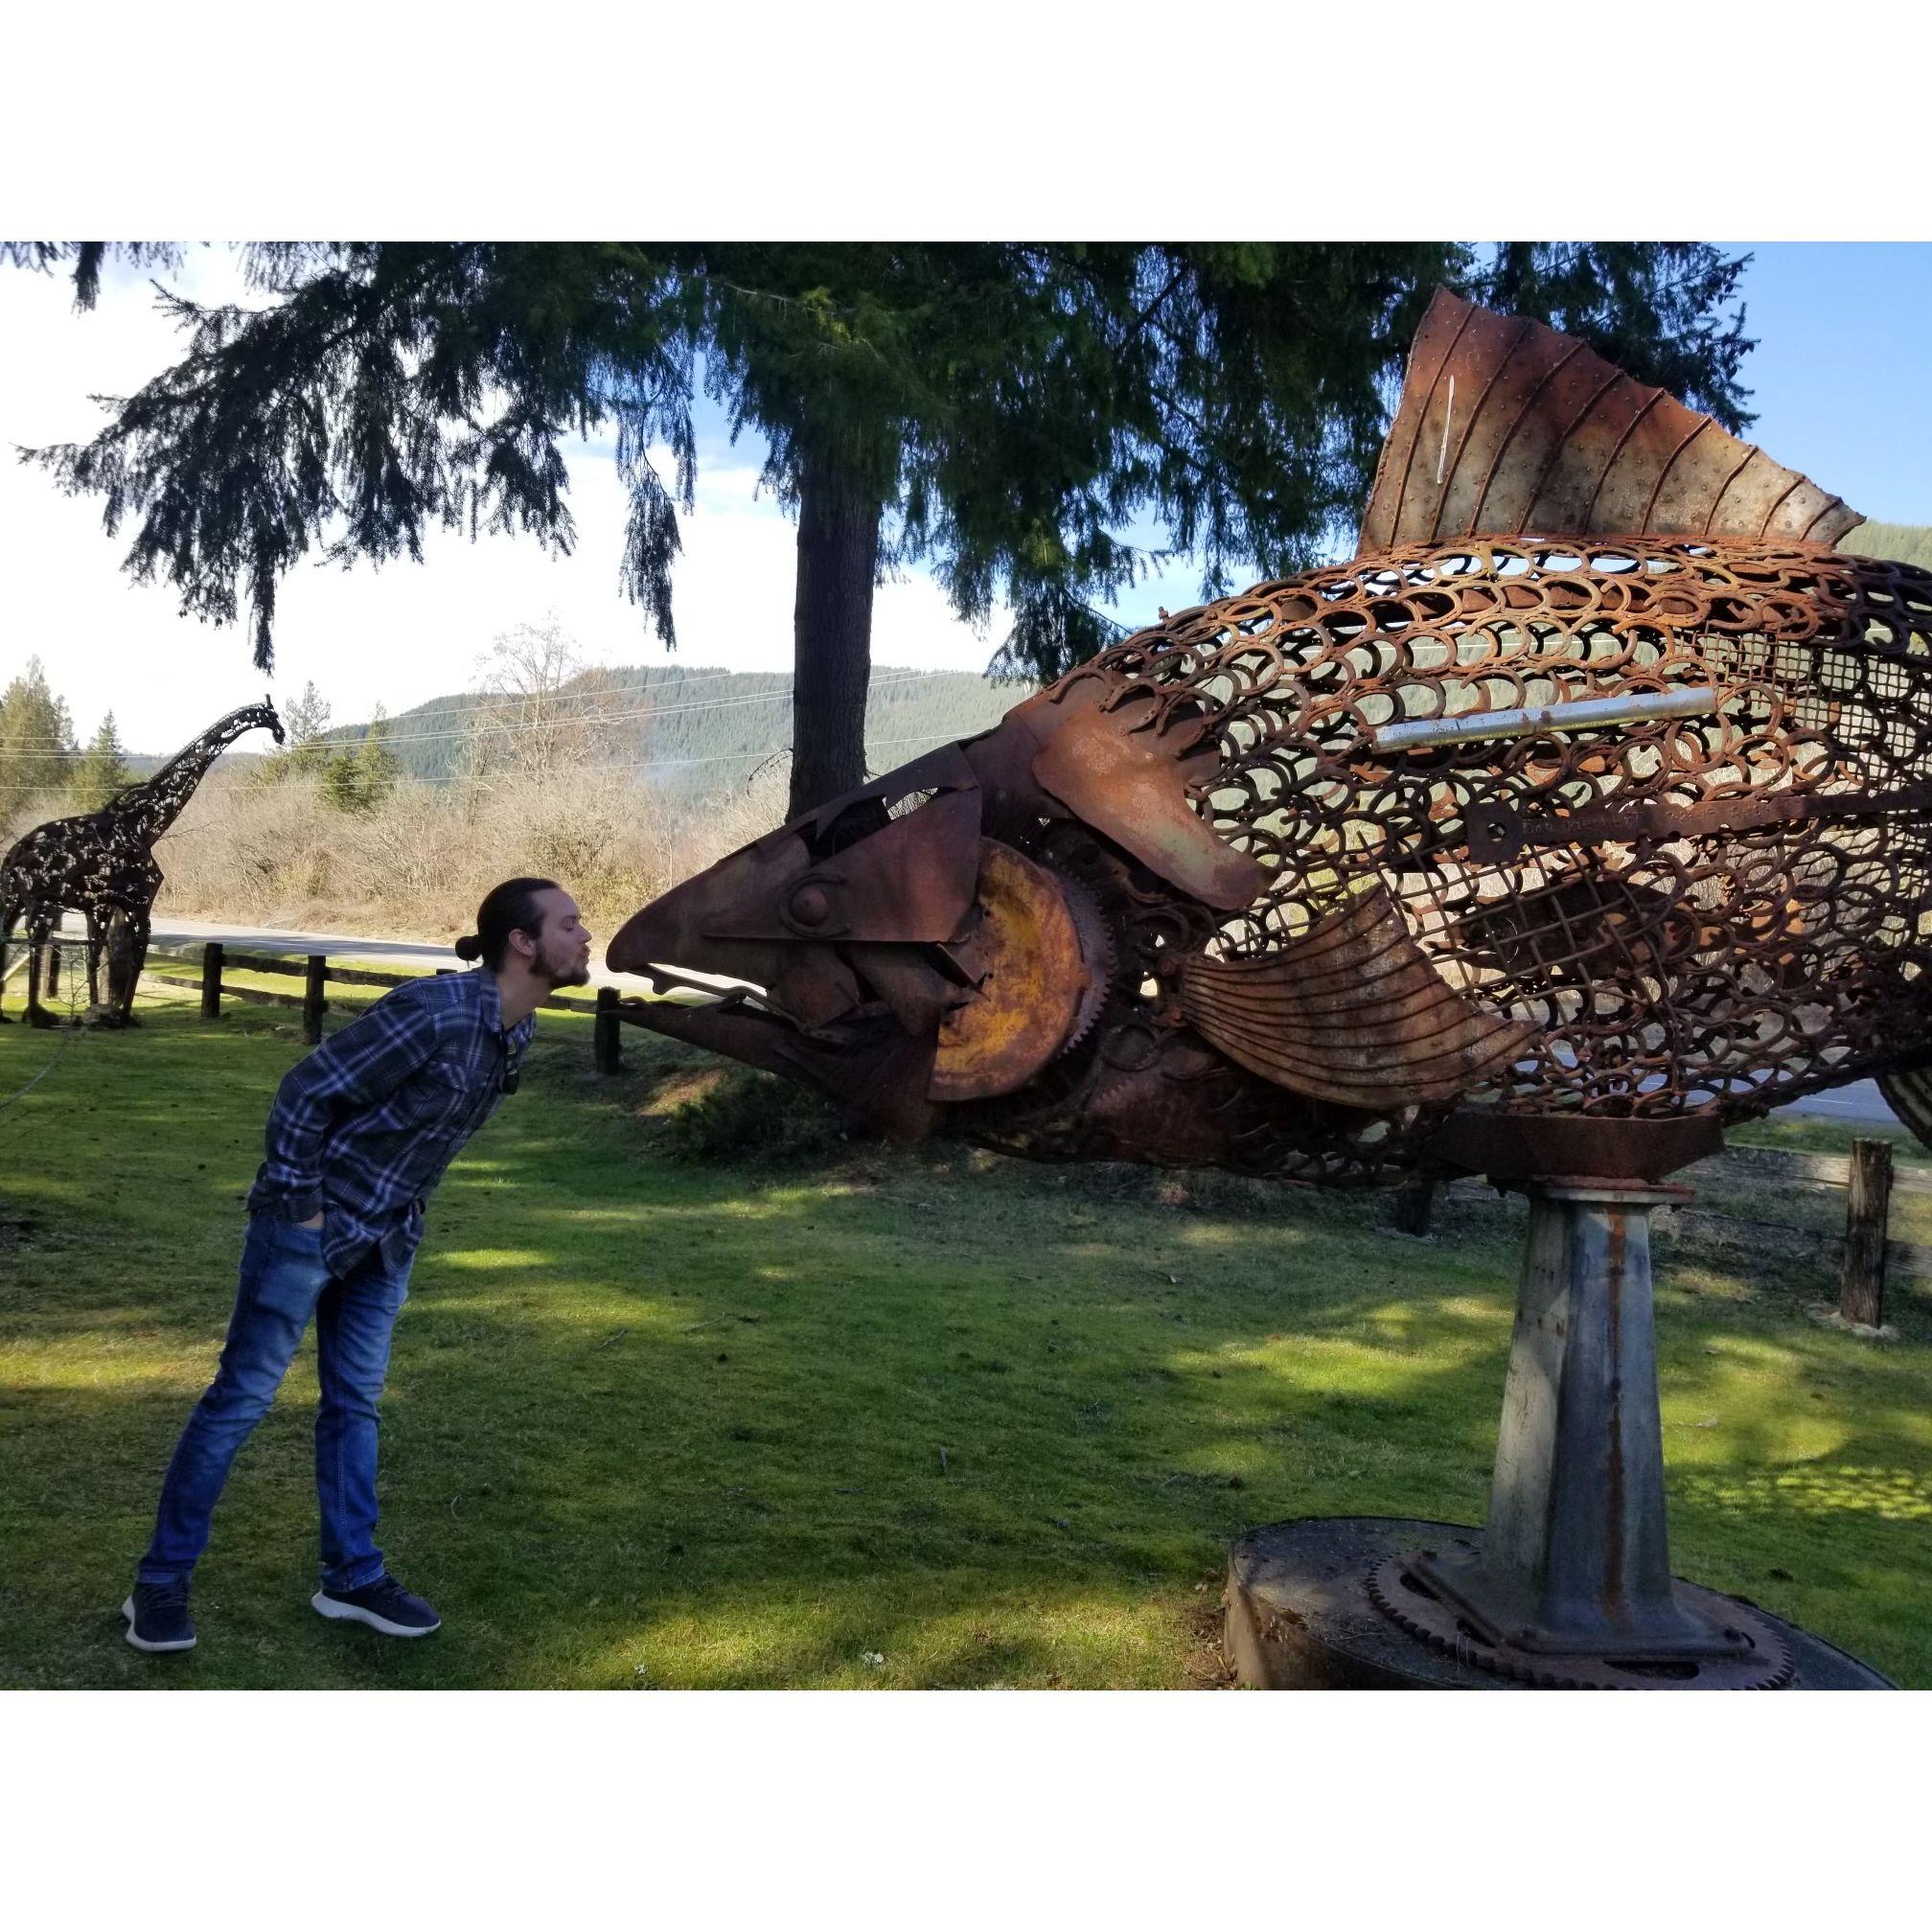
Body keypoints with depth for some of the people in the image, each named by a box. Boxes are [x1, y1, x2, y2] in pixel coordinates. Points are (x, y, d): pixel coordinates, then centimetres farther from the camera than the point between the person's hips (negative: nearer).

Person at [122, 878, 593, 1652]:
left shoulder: (517, 1030, 0)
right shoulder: (433, 1011, -27)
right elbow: (304, 1092, -22)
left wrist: (402, 1210, 15)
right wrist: (301, 1208, -17)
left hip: (385, 1240, 8)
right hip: (313, 1224, -8)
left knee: (355, 1401, 13)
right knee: (242, 1395, 2)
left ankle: (352, 1576, 23)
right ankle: (160, 1582, 16)